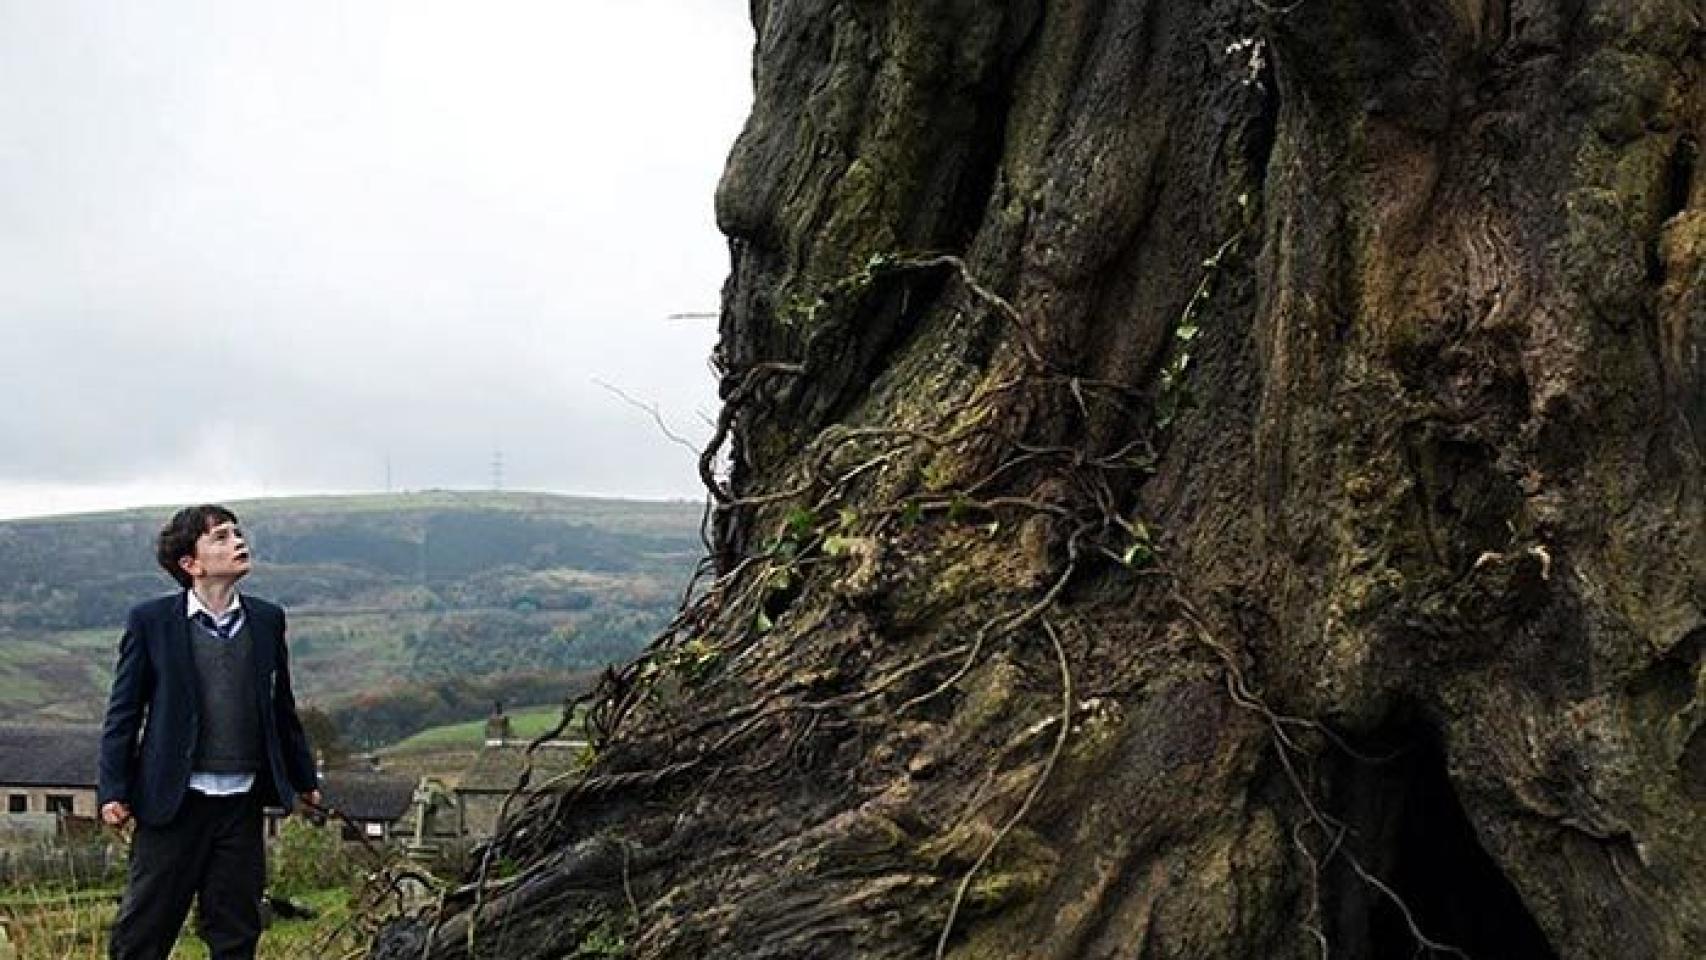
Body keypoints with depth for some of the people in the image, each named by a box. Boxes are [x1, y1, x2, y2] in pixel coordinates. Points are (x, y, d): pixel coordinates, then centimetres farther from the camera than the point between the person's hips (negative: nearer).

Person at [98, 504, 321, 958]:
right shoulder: (151, 621, -3)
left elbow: (281, 706, 16)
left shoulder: (267, 620, 7)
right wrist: (113, 792, -7)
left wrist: (304, 779, 21)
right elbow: (124, 712, -1)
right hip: (174, 801, -3)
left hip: (242, 803, 3)